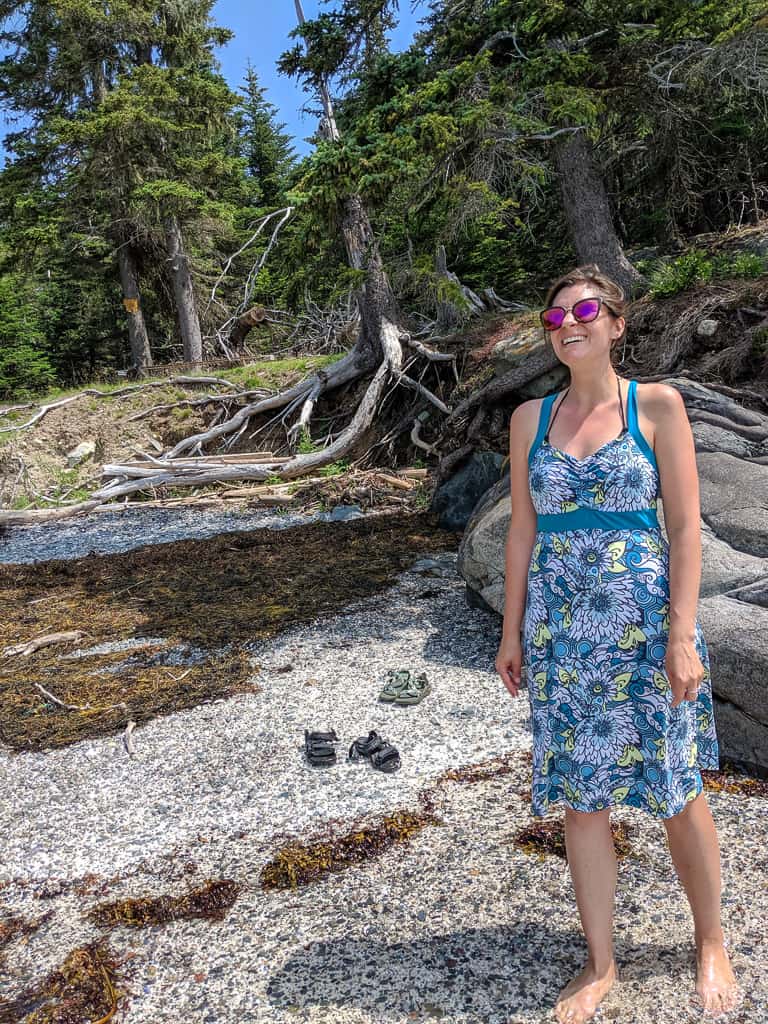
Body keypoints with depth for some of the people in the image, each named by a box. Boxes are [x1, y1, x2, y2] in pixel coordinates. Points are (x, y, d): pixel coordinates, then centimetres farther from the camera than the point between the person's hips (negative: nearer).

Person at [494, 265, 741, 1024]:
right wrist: (511, 633, 7)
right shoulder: (530, 418, 5)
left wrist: (682, 637, -12)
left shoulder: (657, 405, -3)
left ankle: (711, 944, 36)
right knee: (579, 799, 10)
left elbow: (685, 527, -6)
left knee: (675, 794, 10)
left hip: (644, 623, -2)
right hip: (561, 629, 3)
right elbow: (522, 530, 8)